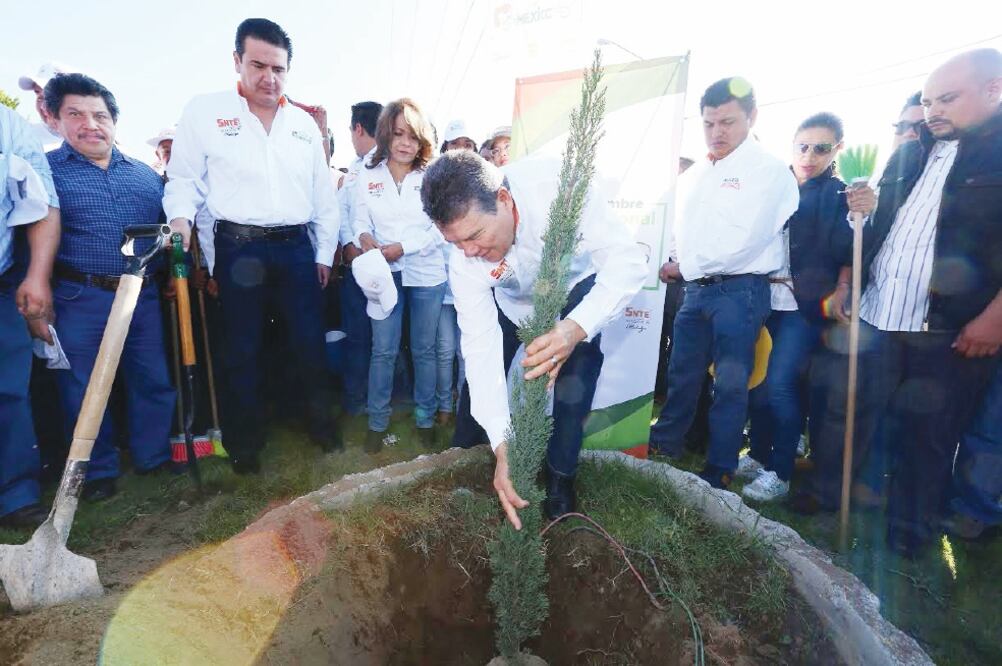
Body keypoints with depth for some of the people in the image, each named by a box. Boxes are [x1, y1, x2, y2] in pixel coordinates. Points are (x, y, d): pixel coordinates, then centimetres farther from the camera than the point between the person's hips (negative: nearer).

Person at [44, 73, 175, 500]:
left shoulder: (145, 174, 14)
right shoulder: (46, 169, 2)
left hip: (143, 297, 3)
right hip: (80, 299, -3)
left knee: (154, 380, 9)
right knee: (83, 389, 6)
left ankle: (153, 456, 26)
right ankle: (97, 472, 22)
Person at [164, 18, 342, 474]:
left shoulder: (304, 123, 11)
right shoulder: (204, 111, 2)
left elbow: (324, 195, 14)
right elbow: (184, 179, 4)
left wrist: (324, 253, 11)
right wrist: (180, 217, -17)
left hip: (296, 248, 3)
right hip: (238, 249, -2)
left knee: (309, 342, 5)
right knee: (243, 349, 6)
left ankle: (321, 422, 24)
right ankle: (246, 443, 21)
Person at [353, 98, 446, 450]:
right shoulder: (368, 176, 6)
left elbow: (439, 229, -5)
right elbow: (359, 219, 6)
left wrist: (402, 248, -17)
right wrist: (364, 237, -18)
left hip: (426, 272, 0)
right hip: (385, 274, 1)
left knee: (424, 350, 9)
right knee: (383, 351, 3)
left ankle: (425, 418, 24)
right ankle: (377, 421, 18)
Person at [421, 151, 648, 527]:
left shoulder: (557, 187, -40)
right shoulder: (464, 261, -30)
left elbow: (628, 258, -39)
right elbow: (481, 344, -30)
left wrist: (577, 327, -57)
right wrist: (502, 447, -37)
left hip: (576, 288, -2)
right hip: (514, 302, 2)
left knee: (573, 386, -20)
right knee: (478, 384, 3)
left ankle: (560, 477, 5)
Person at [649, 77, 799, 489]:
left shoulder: (769, 171, -6)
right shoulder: (695, 174, 17)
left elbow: (745, 240, -16)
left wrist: (684, 267, -10)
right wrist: (676, 264, -1)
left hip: (739, 290, -6)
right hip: (696, 289, 7)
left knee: (730, 384, 0)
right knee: (681, 374, 13)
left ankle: (718, 473, 13)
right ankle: (664, 447, 28)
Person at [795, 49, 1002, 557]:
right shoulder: (907, 157, 14)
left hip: (952, 327, -4)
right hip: (875, 316, 4)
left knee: (928, 435, 8)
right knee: (847, 410, 10)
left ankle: (909, 534, 25)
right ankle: (823, 494, 28)